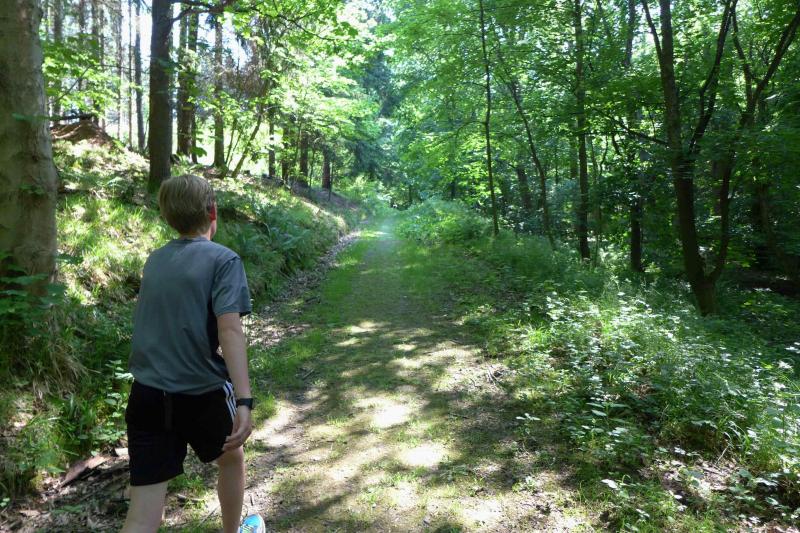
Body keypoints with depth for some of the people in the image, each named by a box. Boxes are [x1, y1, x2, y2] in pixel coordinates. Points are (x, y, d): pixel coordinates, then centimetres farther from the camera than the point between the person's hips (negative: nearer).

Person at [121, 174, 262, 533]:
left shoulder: (155, 260, 8)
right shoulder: (223, 259, -9)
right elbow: (229, 329, -21)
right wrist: (244, 401, -27)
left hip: (146, 395, 4)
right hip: (201, 393, -4)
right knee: (231, 457, 28)